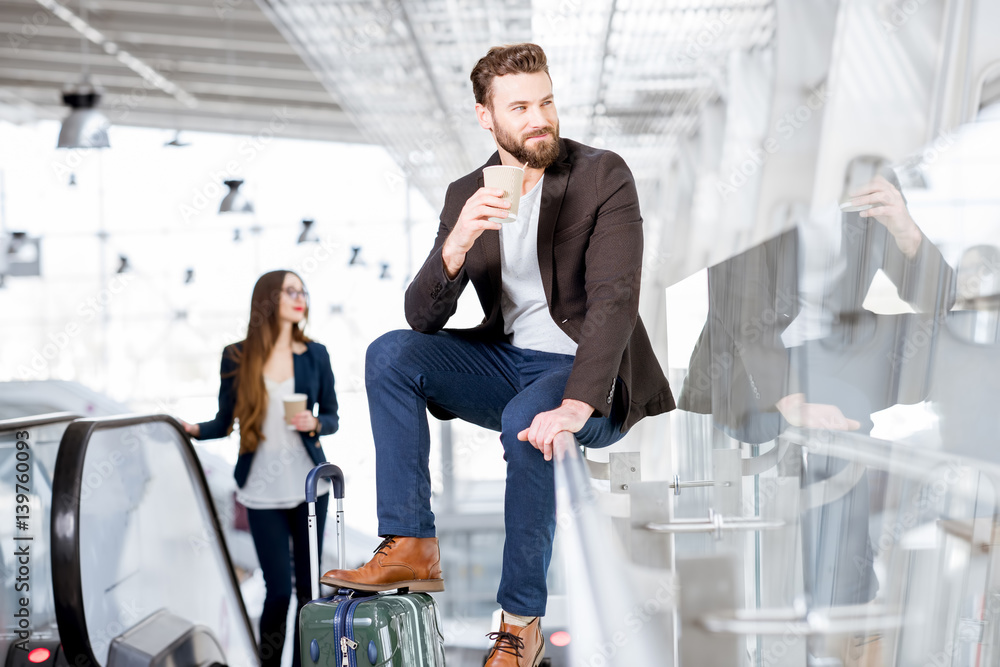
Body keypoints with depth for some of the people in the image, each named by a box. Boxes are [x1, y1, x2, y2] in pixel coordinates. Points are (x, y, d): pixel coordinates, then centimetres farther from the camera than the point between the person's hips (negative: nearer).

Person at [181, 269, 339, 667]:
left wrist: (314, 423, -11)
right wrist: (193, 430, -15)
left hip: (309, 486, 2)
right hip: (263, 491, -2)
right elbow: (225, 422, 4)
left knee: (308, 587, 5)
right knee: (278, 590, -4)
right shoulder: (237, 357, 1)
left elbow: (332, 417, 10)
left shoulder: (315, 355, 5)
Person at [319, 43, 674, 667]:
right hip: (506, 360, 5)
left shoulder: (604, 176, -10)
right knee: (389, 354, -16)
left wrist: (577, 404, -36)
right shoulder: (467, 196, 4)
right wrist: (456, 245, -24)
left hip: (593, 375, -5)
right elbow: (423, 317, -3)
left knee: (525, 421, -35)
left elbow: (615, 298, -22)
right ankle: (411, 549, -14)